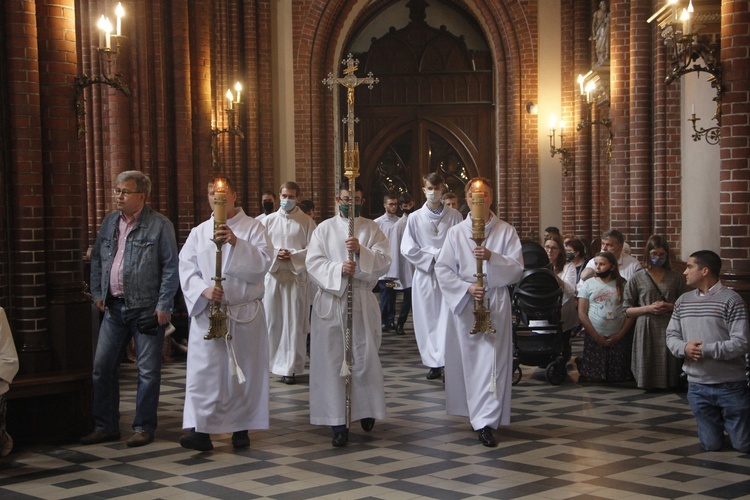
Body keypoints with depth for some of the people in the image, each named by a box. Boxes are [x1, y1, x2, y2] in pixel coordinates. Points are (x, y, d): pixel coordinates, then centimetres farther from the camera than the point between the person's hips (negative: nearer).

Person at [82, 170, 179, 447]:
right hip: (114, 307, 5)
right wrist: (97, 293, 8)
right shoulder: (110, 222, 11)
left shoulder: (159, 225, -6)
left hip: (147, 308, -5)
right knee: (102, 366, 6)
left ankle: (144, 427, 12)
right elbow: (97, 259, 19)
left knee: (148, 370, 1)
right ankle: (105, 426, 17)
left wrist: (164, 305, -12)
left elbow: (171, 267, -8)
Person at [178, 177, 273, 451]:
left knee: (244, 370, 4)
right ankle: (200, 429, -8)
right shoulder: (199, 233, 10)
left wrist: (236, 242, -23)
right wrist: (204, 290, -16)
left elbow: (263, 262, -11)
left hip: (245, 312, -2)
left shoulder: (253, 228, 3)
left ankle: (241, 427, 14)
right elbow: (187, 269, 3)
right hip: (206, 312, 2)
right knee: (203, 369, -7)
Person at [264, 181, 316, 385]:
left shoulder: (307, 222, 2)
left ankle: (290, 367, 0)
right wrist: (275, 254, -12)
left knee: (294, 323, -3)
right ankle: (272, 361, 15)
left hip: (297, 276, -2)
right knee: (272, 320, 4)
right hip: (273, 275, 2)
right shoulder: (269, 220, 9)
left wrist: (292, 255, -14)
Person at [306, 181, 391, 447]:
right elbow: (313, 263, -2)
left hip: (362, 300, 0)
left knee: (364, 357, 0)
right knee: (332, 360, -3)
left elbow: (384, 260, -3)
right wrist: (339, 269, -18)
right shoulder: (324, 229, 8)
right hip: (330, 300, 0)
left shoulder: (372, 229, 8)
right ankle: (337, 422, 1)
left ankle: (367, 409, 24)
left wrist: (360, 250, -19)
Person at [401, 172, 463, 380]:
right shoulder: (415, 218, 5)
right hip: (425, 274, 1)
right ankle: (433, 363, 8)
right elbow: (407, 248, 0)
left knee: (447, 318, -8)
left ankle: (446, 361, -9)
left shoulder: (454, 216, 3)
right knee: (428, 320, 2)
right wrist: (431, 258, -7)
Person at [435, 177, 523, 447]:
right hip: (464, 303, 1)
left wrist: (491, 257, -19)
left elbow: (517, 268, -3)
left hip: (496, 302, -1)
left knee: (493, 359, -8)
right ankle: (480, 413, 22)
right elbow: (443, 269, 1)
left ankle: (486, 421, -10)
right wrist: (467, 288, -13)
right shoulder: (456, 232, 6)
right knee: (468, 359, 5)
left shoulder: (506, 232, 4)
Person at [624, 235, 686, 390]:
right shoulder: (637, 279, 5)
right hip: (646, 329, -1)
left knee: (669, 370, 0)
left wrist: (671, 307, -6)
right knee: (647, 375, -1)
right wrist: (648, 308, -10)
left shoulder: (675, 277, 9)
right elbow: (627, 310, 5)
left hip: (670, 329, 1)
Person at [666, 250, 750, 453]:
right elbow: (671, 336, 8)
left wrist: (706, 349, -22)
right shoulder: (683, 301, 7)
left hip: (730, 385, -4)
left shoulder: (731, 300, -11)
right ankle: (718, 420, 40)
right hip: (697, 385, 4)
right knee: (711, 445, 9)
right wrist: (684, 348, -14)